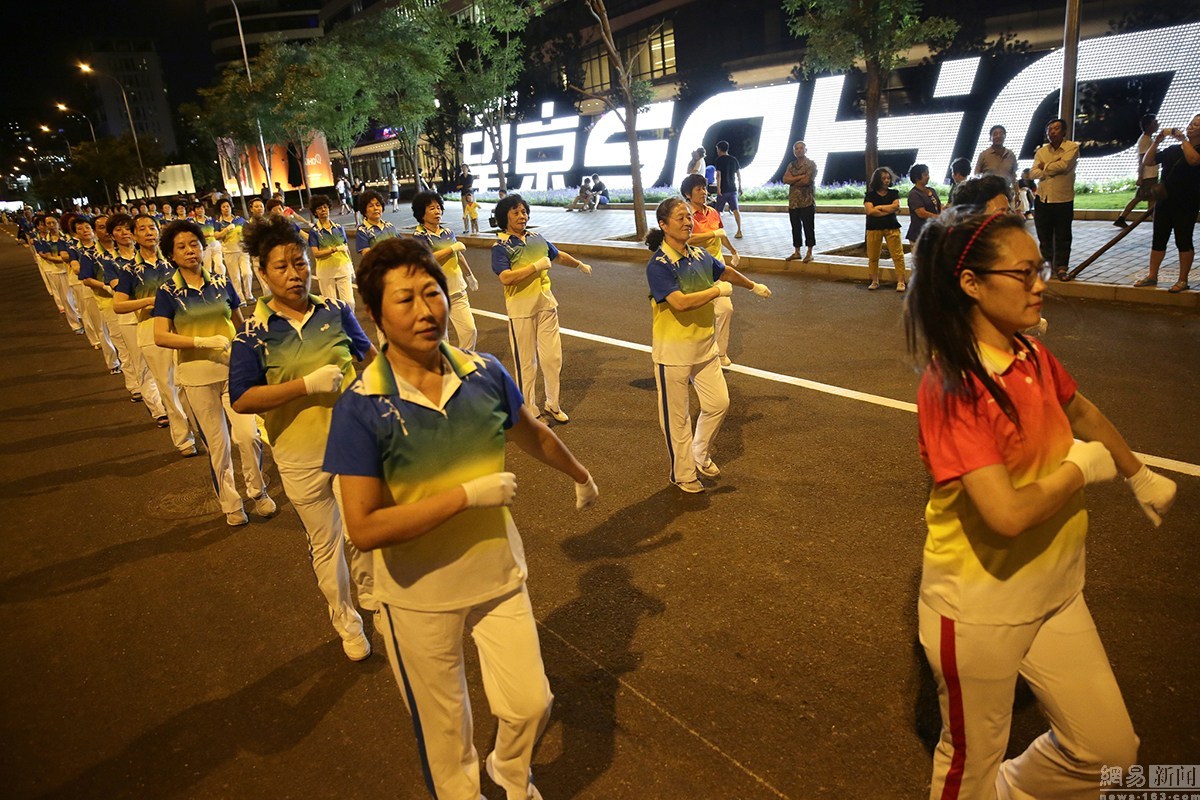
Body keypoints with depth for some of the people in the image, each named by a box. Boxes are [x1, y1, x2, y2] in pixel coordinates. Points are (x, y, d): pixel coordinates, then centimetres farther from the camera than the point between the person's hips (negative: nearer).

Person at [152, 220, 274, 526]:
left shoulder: (221, 283, 3)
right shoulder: (168, 292, -3)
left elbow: (240, 324, 11)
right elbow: (160, 337, -12)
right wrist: (204, 342, -23)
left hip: (234, 369, 1)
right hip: (197, 376, -1)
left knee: (249, 434, -10)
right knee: (217, 443, 7)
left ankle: (258, 492, 15)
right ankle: (230, 503, 25)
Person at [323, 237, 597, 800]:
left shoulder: (484, 373, -10)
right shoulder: (362, 406, -21)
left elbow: (533, 435, 10)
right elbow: (364, 528, -25)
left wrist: (581, 475, 25)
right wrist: (469, 494, -25)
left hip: (500, 574, 3)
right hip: (420, 597, -3)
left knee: (530, 704, 14)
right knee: (443, 728, 19)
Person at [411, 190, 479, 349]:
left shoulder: (448, 233, 8)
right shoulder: (419, 236, -8)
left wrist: (470, 275, 34)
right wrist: (453, 248, -18)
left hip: (457, 291, 5)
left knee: (470, 329, 2)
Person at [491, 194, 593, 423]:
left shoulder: (536, 238, 10)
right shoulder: (501, 246, -8)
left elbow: (558, 255, 30)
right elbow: (505, 277, -24)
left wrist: (580, 264, 44)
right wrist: (537, 266, -20)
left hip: (546, 303, 5)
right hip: (521, 309, -5)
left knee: (553, 356, 9)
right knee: (526, 361, 3)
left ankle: (552, 404, 25)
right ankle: (530, 410, 16)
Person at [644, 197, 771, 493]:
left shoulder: (700, 256, 3)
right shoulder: (658, 265, -17)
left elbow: (726, 272, 25)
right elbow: (680, 302, -30)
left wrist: (754, 285, 41)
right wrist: (718, 291, -17)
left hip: (705, 346, 7)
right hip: (673, 350, -6)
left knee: (719, 403, 10)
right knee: (677, 416, 6)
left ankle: (700, 455, 36)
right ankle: (683, 474, 25)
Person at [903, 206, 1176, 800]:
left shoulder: (1031, 354, -2)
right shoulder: (952, 388, -26)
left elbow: (1081, 412, 20)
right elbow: (1008, 514, -33)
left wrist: (1140, 476, 32)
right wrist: (1082, 468, -16)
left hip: (1055, 590, 7)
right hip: (981, 605, -7)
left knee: (1109, 748, 20)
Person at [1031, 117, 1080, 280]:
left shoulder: (1072, 147, -3)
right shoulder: (1041, 151, 10)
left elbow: (1063, 165, -18)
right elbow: (1033, 172, -1)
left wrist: (1044, 167, -4)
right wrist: (1053, 169, -16)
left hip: (1063, 200, -4)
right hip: (1042, 198, 4)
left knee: (1062, 236, 2)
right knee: (1044, 234, 12)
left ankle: (1061, 267, 8)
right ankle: (1047, 262, 28)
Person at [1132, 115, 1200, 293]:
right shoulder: (1173, 149, 12)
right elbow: (1148, 161, 11)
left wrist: (1183, 139, -15)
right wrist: (1156, 142, -2)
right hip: (1164, 201, 5)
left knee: (1183, 241, -2)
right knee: (1159, 239, 8)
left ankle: (1183, 280, 4)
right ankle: (1152, 276, 15)